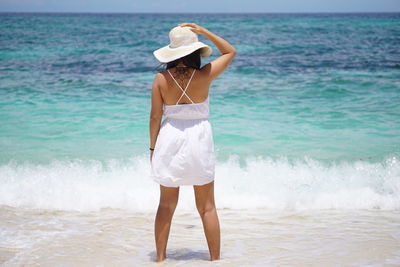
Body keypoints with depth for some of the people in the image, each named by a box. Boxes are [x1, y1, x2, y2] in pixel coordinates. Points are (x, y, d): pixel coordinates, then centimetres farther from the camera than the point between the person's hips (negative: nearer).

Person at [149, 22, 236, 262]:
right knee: (207, 207, 9)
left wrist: (153, 147, 8)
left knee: (167, 205, 14)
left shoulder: (161, 79, -7)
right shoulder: (204, 75, -10)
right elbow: (231, 52, 6)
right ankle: (215, 258, 13)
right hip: (199, 137, -1)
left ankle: (161, 258, 20)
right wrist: (203, 31, 2)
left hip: (170, 138, 1)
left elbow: (155, 117, -4)